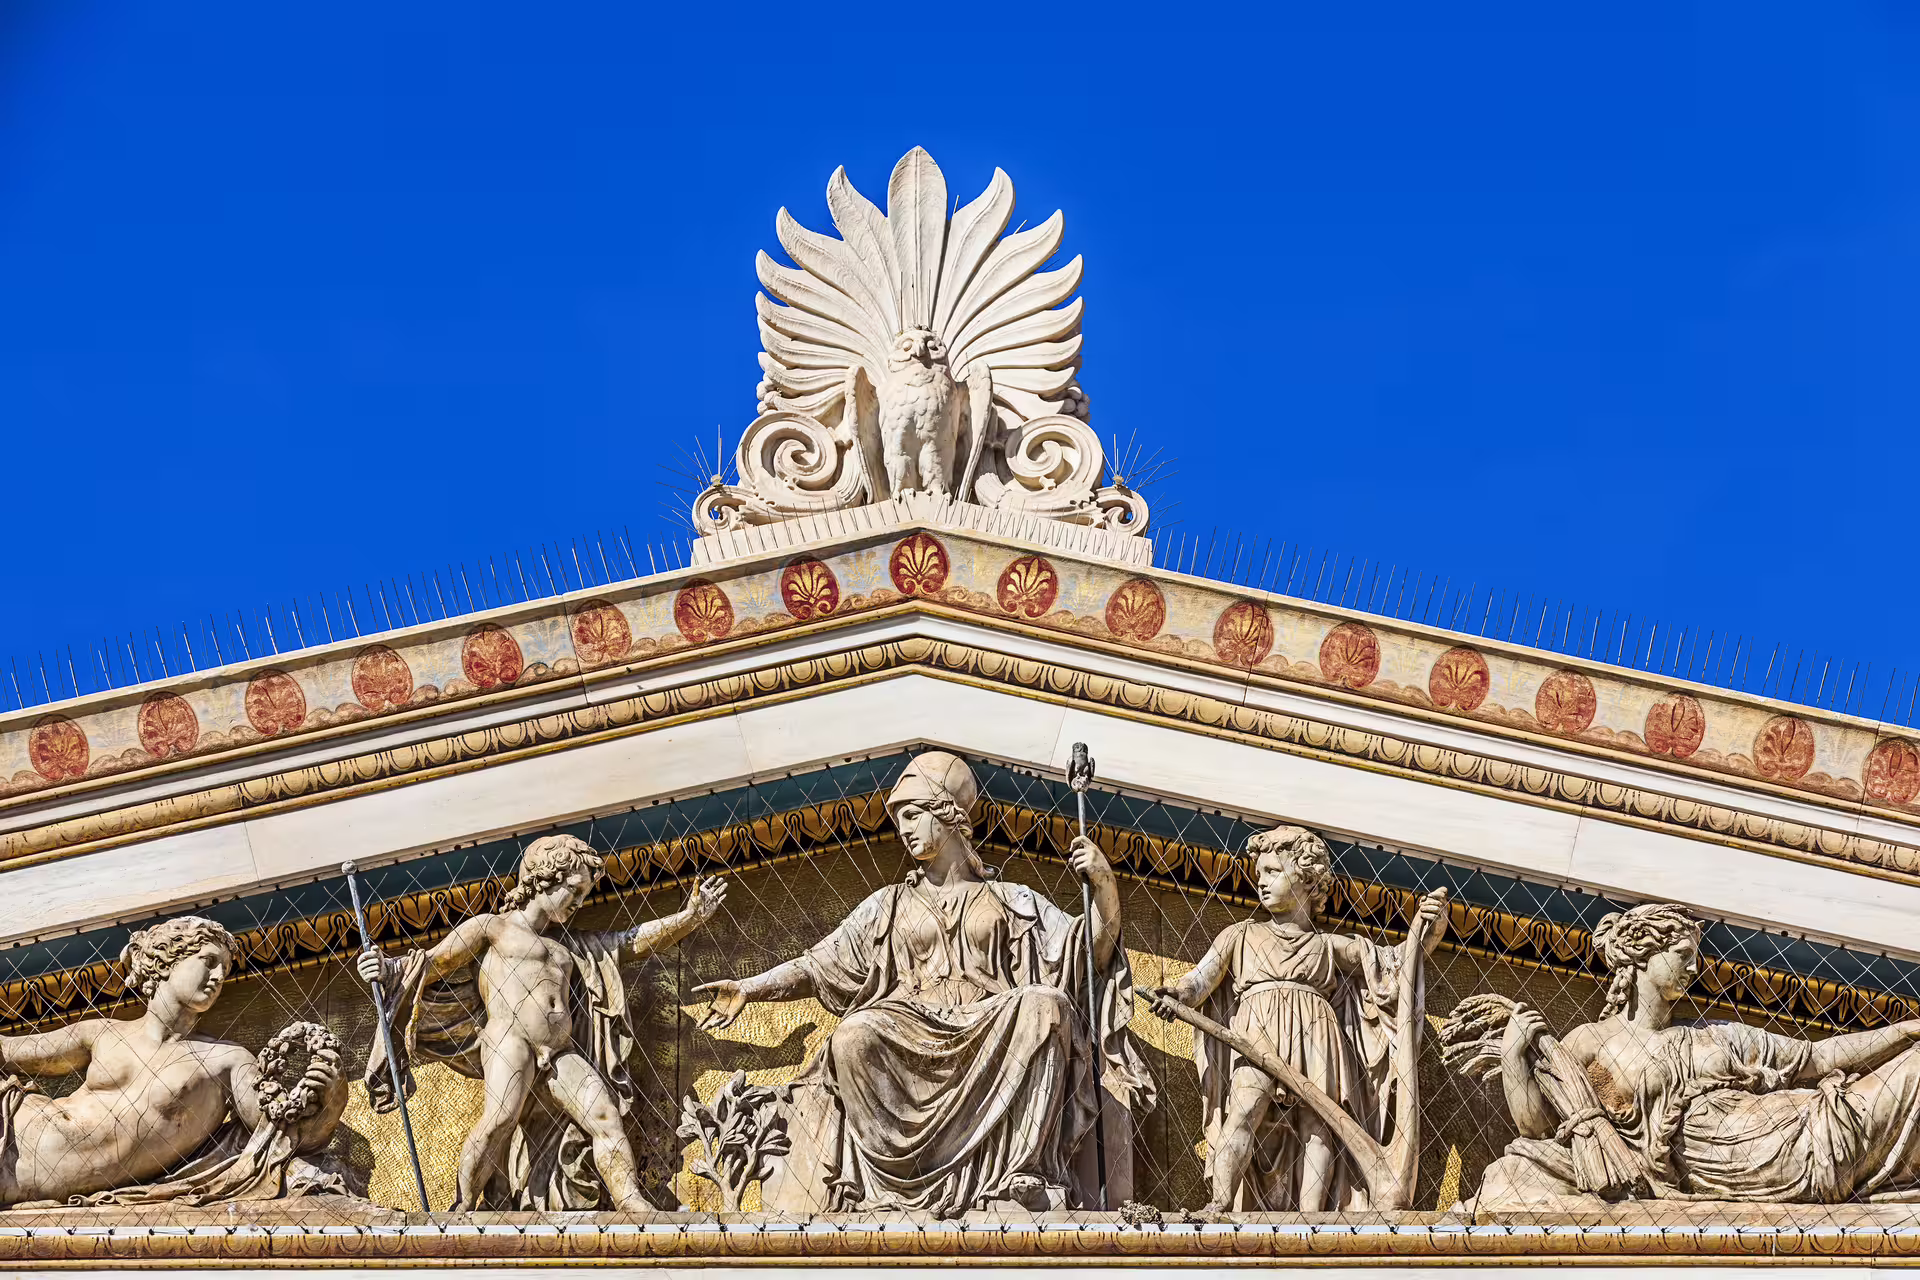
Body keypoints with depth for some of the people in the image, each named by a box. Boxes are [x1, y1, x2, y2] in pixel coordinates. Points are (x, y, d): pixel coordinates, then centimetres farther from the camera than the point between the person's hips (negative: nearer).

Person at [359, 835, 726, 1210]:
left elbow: (633, 941, 27)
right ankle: (464, 1208, -22)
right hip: (510, 1039, -6)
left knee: (606, 1117, -10)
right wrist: (390, 968, -12)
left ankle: (634, 1206, -13)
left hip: (562, 1053, 6)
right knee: (499, 1120, -27)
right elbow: (432, 963, 7)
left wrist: (689, 917, 17)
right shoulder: (491, 928, 13)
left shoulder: (567, 946, 30)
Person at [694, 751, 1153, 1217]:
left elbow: (1094, 949, 9)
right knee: (854, 1036, -33)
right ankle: (895, 1182, -27)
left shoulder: (1010, 902, 17)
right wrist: (749, 988, 6)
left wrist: (1104, 884, -7)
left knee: (1047, 1004, -32)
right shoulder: (889, 906, 21)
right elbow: (817, 966, 18)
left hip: (989, 1034, 0)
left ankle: (1024, 1173, -32)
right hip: (911, 1035, 0)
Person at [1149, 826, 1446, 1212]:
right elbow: (1203, 977, 11)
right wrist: (1176, 994, -11)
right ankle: (1220, 1204, -38)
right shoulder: (1241, 935, 24)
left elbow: (1395, 960, 22)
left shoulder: (1330, 946, 25)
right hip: (1257, 1029, -1)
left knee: (1316, 1121, -20)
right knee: (1247, 1105, -28)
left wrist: (1424, 926, 5)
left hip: (1315, 1035, 1)